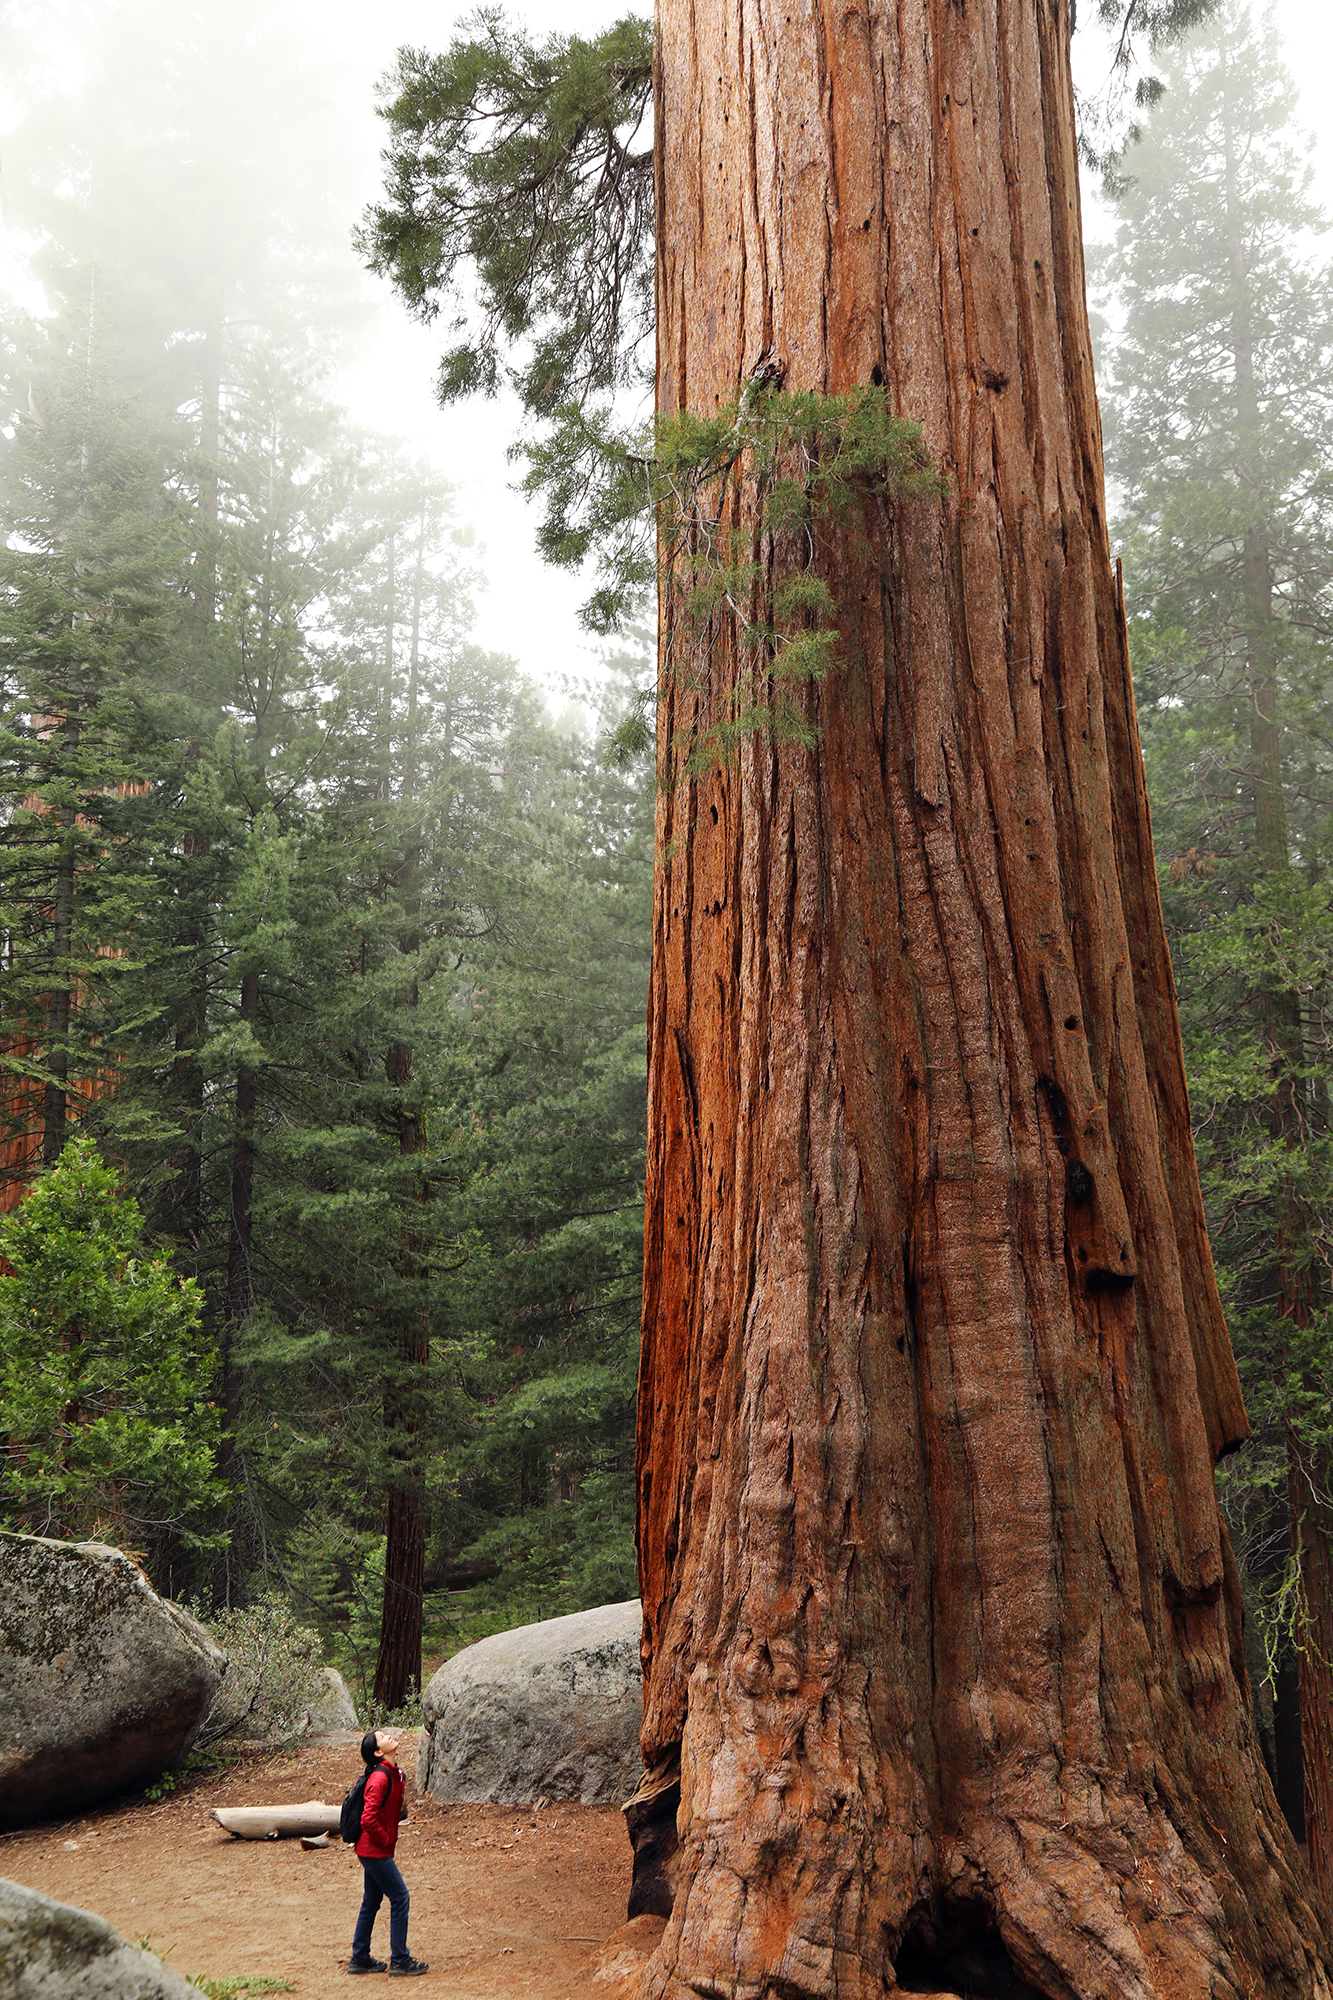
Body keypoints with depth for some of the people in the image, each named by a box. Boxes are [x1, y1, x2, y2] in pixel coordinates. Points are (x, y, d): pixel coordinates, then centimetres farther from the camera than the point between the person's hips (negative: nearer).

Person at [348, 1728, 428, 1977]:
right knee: (400, 1898, -2)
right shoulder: (380, 1777, -24)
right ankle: (400, 1961, 5)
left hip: (372, 1850, 9)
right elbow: (368, 1819, -30)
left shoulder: (392, 1773, 7)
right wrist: (386, 1840, -17)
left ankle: (359, 1958, 26)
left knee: (372, 1902, 17)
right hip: (376, 1851, -9)